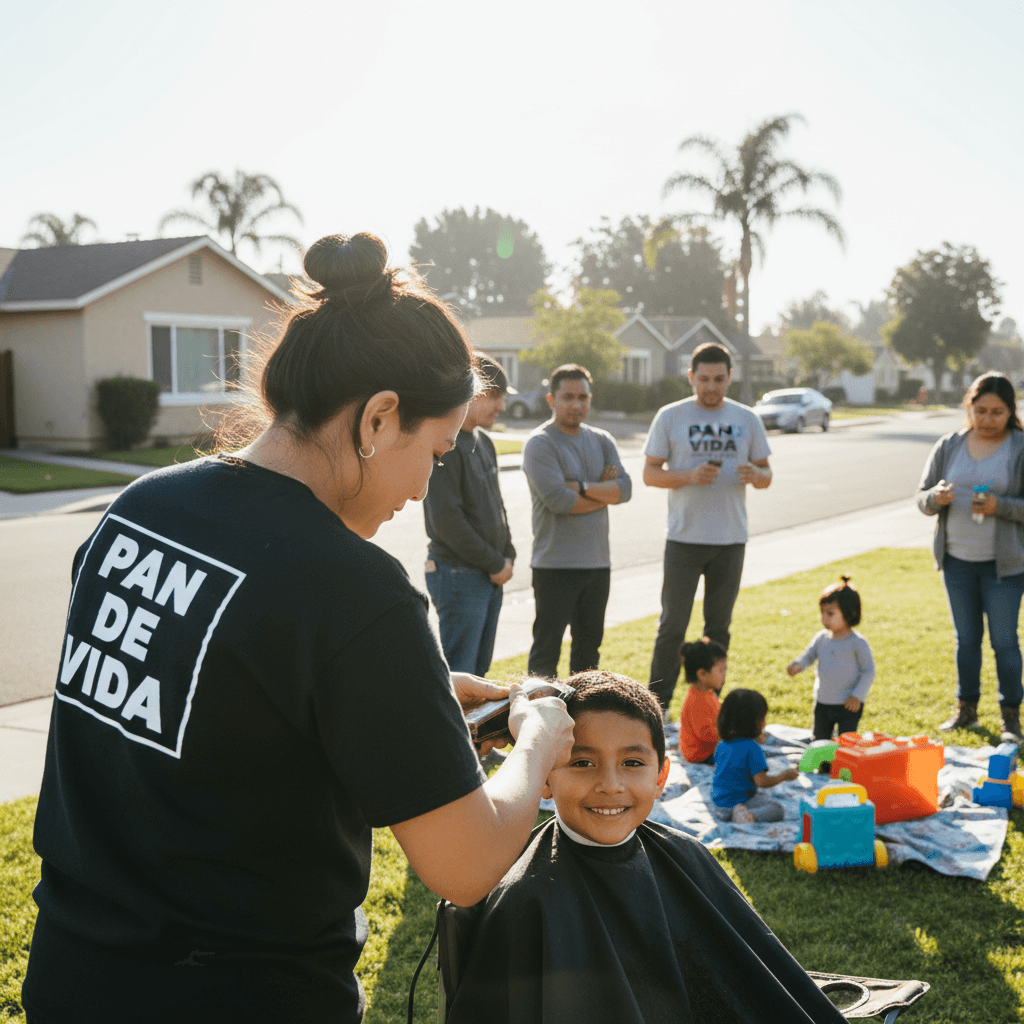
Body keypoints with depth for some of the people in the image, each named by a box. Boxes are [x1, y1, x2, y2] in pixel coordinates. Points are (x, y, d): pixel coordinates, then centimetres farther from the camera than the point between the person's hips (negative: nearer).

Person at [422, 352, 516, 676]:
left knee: (479, 670, 15)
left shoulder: (483, 442, 14)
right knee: (459, 674, -6)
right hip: (459, 574, -9)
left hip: (491, 577, 9)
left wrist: (507, 555, 6)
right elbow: (446, 521, -21)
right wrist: (495, 564, -14)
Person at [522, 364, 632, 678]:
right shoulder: (540, 443, -8)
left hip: (598, 561, 7)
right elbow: (557, 499, -20)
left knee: (589, 645, 15)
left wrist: (582, 487, -16)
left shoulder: (602, 441, 12)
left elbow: (625, 488, -2)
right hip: (555, 565, -6)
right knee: (546, 650, -3)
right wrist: (605, 492, -6)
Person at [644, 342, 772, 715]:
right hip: (684, 539, -3)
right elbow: (650, 473, -2)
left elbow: (766, 474, 10)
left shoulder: (747, 419, 7)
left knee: (719, 627, 10)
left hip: (731, 540, 3)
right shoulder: (670, 417, 0)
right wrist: (689, 476, -19)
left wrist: (754, 475, -14)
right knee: (673, 625, -1)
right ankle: (657, 704, 7)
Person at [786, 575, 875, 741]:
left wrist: (857, 695, -14)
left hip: (848, 705, -6)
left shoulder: (858, 643, -14)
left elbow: (869, 671, -10)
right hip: (822, 702, 6)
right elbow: (809, 655, 8)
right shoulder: (821, 638, 0)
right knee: (819, 740, 17)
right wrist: (798, 664, -15)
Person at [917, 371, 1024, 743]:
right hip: (957, 560, 4)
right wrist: (935, 498, -15)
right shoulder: (948, 447, 5)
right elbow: (921, 498, 7)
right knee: (966, 638, 13)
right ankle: (966, 708, 24)